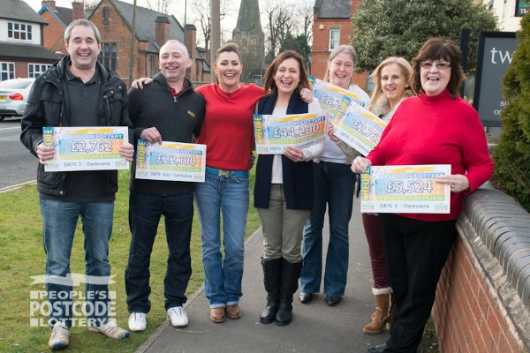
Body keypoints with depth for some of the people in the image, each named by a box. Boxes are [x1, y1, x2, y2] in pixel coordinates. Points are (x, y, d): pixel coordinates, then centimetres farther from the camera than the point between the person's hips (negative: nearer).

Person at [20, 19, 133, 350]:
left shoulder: (115, 86, 6)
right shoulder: (47, 82, 2)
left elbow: (127, 129, 9)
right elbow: (29, 125, 4)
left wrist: (128, 147, -13)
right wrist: (38, 145, -17)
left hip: (101, 189, 2)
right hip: (58, 188, -1)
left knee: (100, 258, 14)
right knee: (58, 261, 9)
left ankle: (100, 317, 31)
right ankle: (60, 322, 25)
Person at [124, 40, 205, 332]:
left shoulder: (197, 100, 9)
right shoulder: (141, 92, -1)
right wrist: (140, 132, -17)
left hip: (181, 187, 2)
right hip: (145, 186, -2)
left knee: (180, 249, 13)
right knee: (140, 249, 10)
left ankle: (175, 302, 30)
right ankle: (137, 306, 26)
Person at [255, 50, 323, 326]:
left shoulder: (310, 104, -4)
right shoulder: (263, 103, 8)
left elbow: (319, 144, -9)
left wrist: (302, 154, -27)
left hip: (297, 185, -3)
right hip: (267, 183, 3)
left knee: (291, 249, 6)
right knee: (271, 247, 11)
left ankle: (286, 302, 24)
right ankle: (271, 300, 26)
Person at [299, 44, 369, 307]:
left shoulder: (360, 97, 0)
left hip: (343, 168, -1)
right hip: (315, 165, 1)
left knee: (339, 229, 7)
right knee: (312, 226, 9)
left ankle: (334, 287, 22)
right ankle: (308, 284, 24)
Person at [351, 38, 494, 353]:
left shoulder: (464, 112, -9)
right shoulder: (406, 106, 5)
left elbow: (483, 165, -7)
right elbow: (384, 150, 15)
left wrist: (465, 182, -27)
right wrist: (367, 161, -5)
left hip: (432, 219, -5)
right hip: (394, 212, 6)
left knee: (418, 290, 8)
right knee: (399, 284, 18)